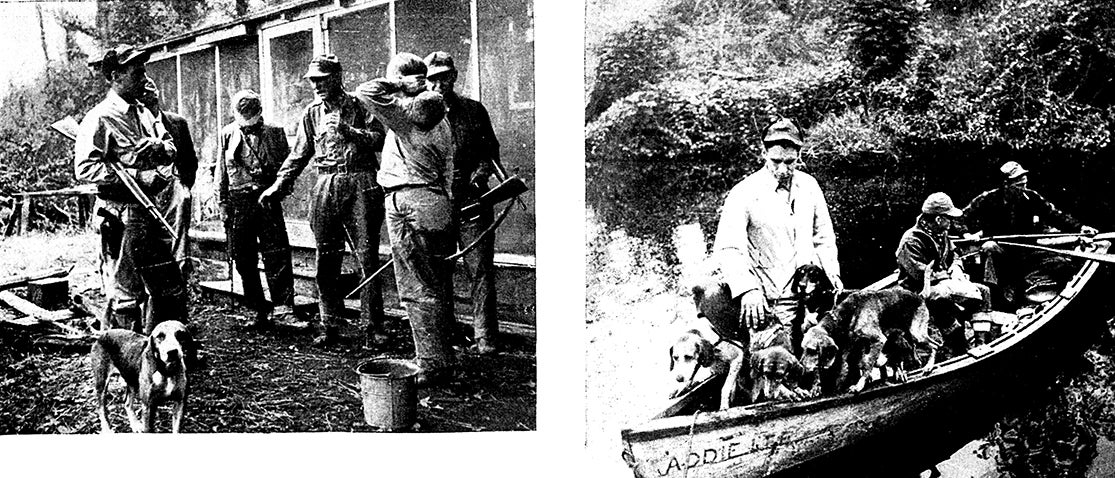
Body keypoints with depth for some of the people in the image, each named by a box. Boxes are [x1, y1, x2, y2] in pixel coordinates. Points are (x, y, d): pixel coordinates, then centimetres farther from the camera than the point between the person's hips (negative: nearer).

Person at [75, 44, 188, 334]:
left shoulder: (143, 113, 15)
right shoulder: (100, 118, -11)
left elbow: (172, 150, 11)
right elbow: (84, 169, -19)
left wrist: (157, 146, -11)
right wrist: (138, 176, -22)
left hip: (150, 212, 8)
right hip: (120, 217, -8)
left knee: (172, 289, 14)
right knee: (125, 294, 1)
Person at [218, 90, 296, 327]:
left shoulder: (274, 132, 5)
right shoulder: (227, 134, 10)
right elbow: (221, 171, 14)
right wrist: (223, 203, 9)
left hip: (267, 198, -2)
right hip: (238, 202, 2)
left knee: (277, 253, -12)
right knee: (244, 260, 4)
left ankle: (282, 305, -13)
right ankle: (260, 310, 12)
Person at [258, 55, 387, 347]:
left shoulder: (358, 105, 3)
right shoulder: (312, 112, 16)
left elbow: (379, 139, -7)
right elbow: (299, 153, 20)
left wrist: (348, 131, -16)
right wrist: (278, 185, 15)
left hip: (359, 184, -4)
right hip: (325, 187, 5)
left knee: (368, 259, -6)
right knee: (326, 262, 5)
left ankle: (374, 327, -2)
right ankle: (330, 327, 13)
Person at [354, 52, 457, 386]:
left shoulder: (407, 109, -10)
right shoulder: (438, 115, 16)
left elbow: (367, 92, -20)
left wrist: (398, 85, -4)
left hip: (408, 203, -9)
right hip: (437, 203, 9)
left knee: (418, 290, -4)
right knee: (438, 287, 13)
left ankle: (431, 365, 0)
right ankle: (444, 357, 22)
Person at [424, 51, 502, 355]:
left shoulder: (474, 110, 9)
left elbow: (490, 151, 9)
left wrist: (478, 177, -8)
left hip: (472, 201, 0)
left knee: (480, 269, -2)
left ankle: (485, 336, 3)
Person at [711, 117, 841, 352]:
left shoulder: (809, 186, 8)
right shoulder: (745, 192, -8)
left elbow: (823, 237, 20)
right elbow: (726, 248, -16)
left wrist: (832, 272, 5)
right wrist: (746, 289, -29)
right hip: (766, 303, -4)